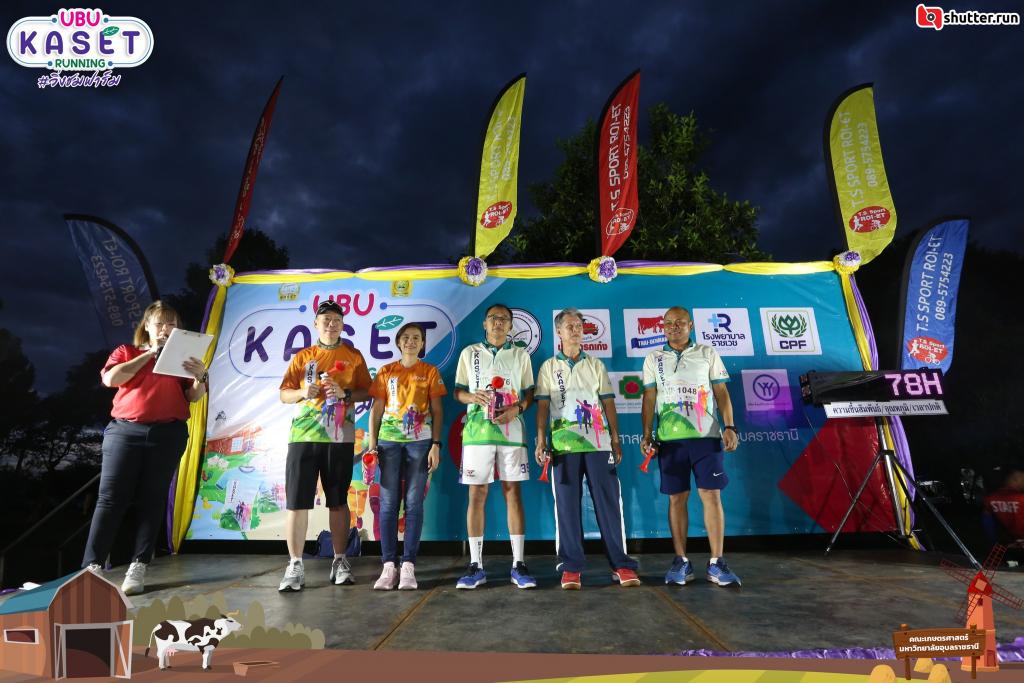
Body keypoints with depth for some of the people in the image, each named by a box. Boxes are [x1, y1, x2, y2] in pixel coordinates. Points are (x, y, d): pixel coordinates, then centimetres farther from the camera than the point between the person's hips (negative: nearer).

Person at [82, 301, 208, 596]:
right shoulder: (126, 351, 12)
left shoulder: (182, 357, 11)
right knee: (110, 498, -2)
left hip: (168, 435, 0)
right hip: (124, 431, 0)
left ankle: (138, 567, 5)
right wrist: (148, 355, -5)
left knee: (152, 500, 1)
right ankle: (92, 567, 4)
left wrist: (200, 377, -17)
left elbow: (193, 397, 4)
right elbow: (110, 379, -6)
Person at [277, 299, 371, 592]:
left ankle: (340, 561, 18)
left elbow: (366, 392, 4)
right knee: (296, 501, -1)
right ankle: (295, 565, 9)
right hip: (303, 436, 1)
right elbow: (284, 394, 9)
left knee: (338, 501, 7)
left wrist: (345, 393, -14)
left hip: (339, 438, 0)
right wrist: (303, 392, -11)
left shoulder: (353, 356, 9)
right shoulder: (302, 357, 11)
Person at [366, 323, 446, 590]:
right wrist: (372, 443, 0)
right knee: (388, 503, 1)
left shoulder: (430, 372, 7)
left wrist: (436, 444, -4)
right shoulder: (386, 372, 10)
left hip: (420, 442, -1)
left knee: (414, 503, 0)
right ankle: (388, 566, 6)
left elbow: (437, 411, 4)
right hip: (389, 440, 1)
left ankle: (408, 566, 4)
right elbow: (376, 409, 9)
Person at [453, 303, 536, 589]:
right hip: (477, 431, 0)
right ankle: (476, 565, 10)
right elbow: (458, 391, 11)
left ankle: (518, 564, 8)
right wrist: (472, 397, -12)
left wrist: (517, 408, -9)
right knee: (476, 494, 1)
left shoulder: (521, 354, 12)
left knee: (513, 493, 1)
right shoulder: (470, 353, 11)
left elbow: (530, 392, 11)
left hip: (511, 430, 0)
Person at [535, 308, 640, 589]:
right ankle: (571, 567, 10)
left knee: (608, 503, 0)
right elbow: (542, 406, 4)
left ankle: (621, 564, 8)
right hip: (563, 445, -1)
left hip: (598, 443, 1)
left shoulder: (596, 365, 14)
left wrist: (616, 439, 4)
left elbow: (608, 403, 11)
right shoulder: (549, 367, 10)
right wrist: (541, 440, -6)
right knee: (567, 506, 2)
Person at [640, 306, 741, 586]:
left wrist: (730, 427, -3)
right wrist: (647, 434, 0)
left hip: (706, 435, 0)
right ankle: (681, 561, 13)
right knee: (677, 498, 4)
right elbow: (649, 398, 8)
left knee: (711, 495, -4)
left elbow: (721, 393, 8)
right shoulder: (653, 359, 11)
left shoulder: (707, 354, 10)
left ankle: (716, 563, 4)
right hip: (671, 438, 1)